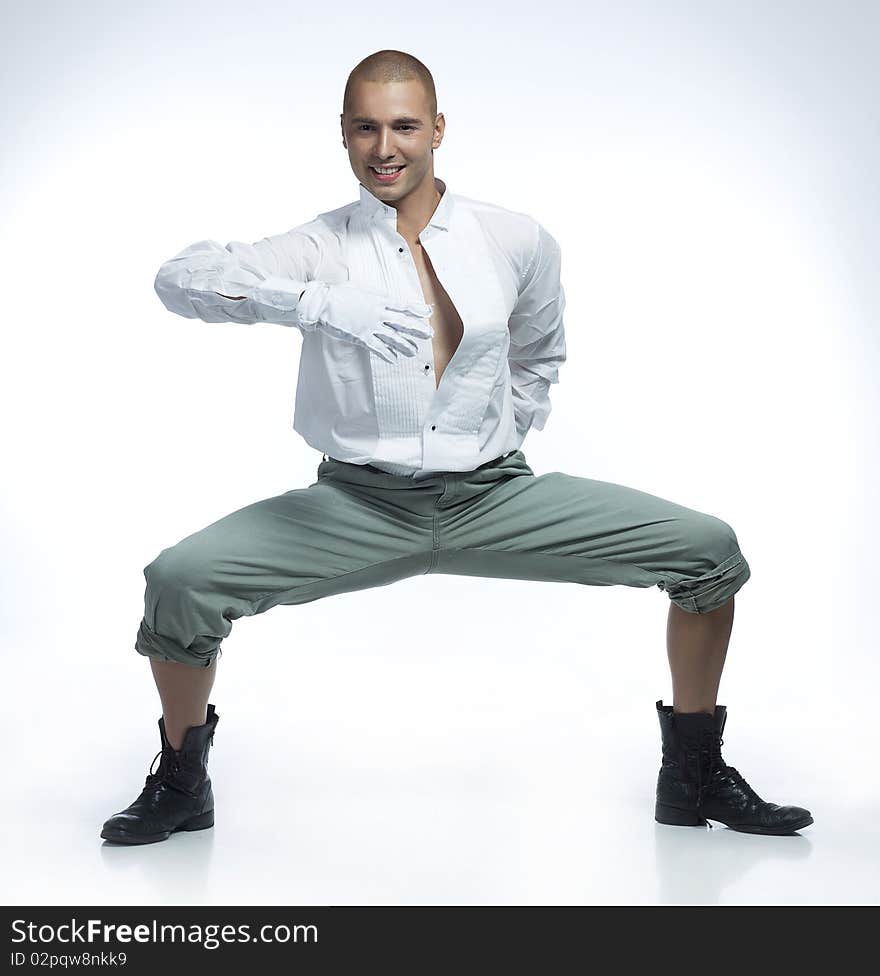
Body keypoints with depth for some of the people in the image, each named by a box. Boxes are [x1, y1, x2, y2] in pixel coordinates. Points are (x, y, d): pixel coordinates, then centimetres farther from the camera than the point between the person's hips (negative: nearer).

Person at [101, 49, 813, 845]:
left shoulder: (519, 242, 5)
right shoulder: (320, 249, -3)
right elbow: (180, 279, -19)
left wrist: (507, 438, 12)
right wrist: (316, 302, -32)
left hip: (495, 496, 2)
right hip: (358, 505, -2)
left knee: (711, 550, -9)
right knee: (179, 580, -23)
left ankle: (695, 775, 12)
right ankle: (181, 784, 7)